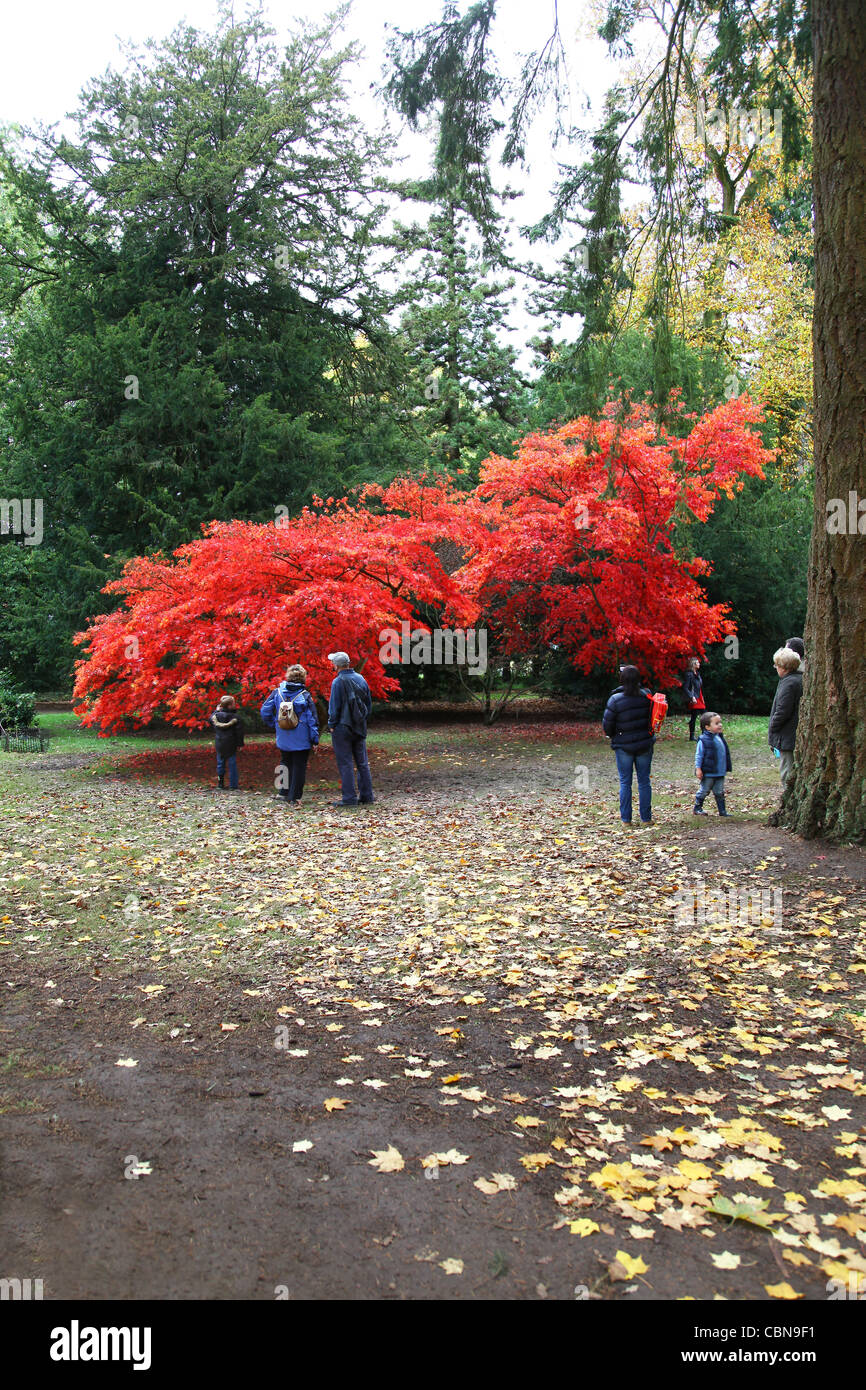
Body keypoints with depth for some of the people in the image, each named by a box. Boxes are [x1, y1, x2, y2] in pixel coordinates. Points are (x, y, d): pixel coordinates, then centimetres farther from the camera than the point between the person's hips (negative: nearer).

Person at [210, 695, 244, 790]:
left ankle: (220, 784, 18)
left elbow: (212, 726, 21)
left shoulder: (215, 715, -1)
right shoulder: (236, 717, -14)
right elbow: (239, 732, -12)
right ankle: (233, 785, 5)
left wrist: (216, 710, 25)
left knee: (220, 763, 14)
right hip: (231, 745, -4)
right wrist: (240, 744, -4)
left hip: (219, 744, 4)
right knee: (232, 764, 4)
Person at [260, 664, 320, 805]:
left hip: (283, 739, 3)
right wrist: (315, 740, -2)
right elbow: (312, 719, -7)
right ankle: (294, 798, 5)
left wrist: (274, 725, 17)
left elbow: (265, 711, 3)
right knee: (299, 767, 5)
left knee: (285, 763, 21)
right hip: (301, 740, -3)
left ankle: (284, 792, 20)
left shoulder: (277, 692, -1)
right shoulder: (305, 695, -9)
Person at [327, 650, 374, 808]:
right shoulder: (361, 679, 8)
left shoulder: (338, 681, -13)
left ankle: (349, 797, -3)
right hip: (360, 728, 6)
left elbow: (334, 706, -13)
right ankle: (366, 795, 14)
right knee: (362, 762, 12)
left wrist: (332, 725, -3)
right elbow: (369, 703, 13)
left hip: (342, 728, -6)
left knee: (345, 763, -2)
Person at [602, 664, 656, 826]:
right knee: (644, 781, 11)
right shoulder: (646, 696, -5)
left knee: (625, 782, 8)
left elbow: (607, 725, -8)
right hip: (645, 745, 2)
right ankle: (646, 818, 14)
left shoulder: (616, 699, -15)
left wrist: (613, 736, 9)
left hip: (623, 746, -2)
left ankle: (626, 819, 9)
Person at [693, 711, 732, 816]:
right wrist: (698, 769, -16)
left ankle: (722, 811, 17)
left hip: (720, 773, 6)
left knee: (720, 792, 11)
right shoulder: (703, 740, -15)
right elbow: (699, 756, -13)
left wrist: (727, 767, 21)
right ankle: (697, 808, 21)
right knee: (704, 791, 6)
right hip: (708, 773, -6)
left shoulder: (720, 738, 8)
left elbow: (725, 754, 19)